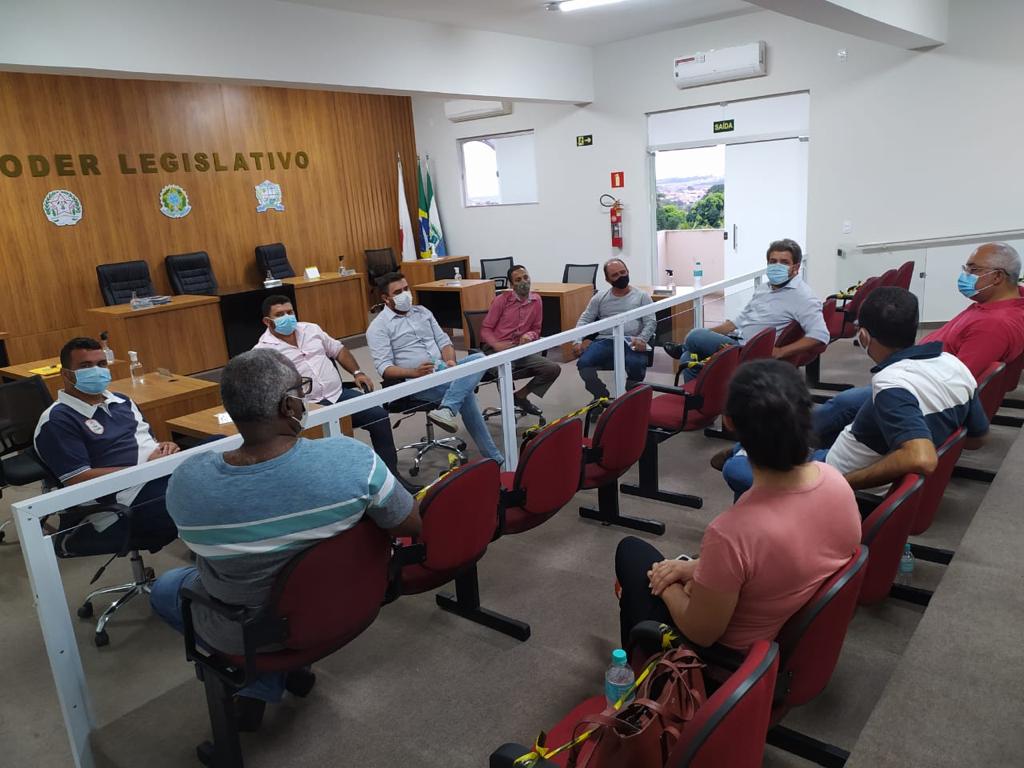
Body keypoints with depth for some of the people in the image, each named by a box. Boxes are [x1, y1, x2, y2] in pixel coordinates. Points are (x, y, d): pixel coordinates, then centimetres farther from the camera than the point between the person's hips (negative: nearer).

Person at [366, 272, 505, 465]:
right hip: (416, 381, -6)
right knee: (465, 394, -28)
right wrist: (414, 372, -28)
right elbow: (384, 368, -10)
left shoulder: (422, 311, 18)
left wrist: (450, 361, -8)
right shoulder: (379, 326, -1)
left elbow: (443, 341, 16)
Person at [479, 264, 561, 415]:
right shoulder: (501, 300, -1)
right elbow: (485, 329, 0)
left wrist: (529, 335, -7)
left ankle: (520, 396, 8)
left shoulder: (536, 300, 10)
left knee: (553, 369, -14)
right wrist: (496, 345, -21)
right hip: (495, 350, -4)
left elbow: (536, 329, 19)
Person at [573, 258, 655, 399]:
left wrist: (642, 339, -18)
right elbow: (584, 319, 16)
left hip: (631, 342, -2)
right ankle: (601, 397, 0)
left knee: (636, 365, -36)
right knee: (583, 363, -26)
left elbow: (650, 322, 4)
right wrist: (577, 341, -2)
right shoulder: (600, 297, 18)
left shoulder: (641, 296, 12)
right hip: (605, 341, 2)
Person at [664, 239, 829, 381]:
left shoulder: (803, 297, -11)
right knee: (689, 358, -1)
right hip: (737, 342, 9)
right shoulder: (763, 289, 17)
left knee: (695, 336, -16)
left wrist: (779, 352, -27)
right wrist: (707, 334, 14)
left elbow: (820, 336, -22)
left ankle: (682, 348, 18)